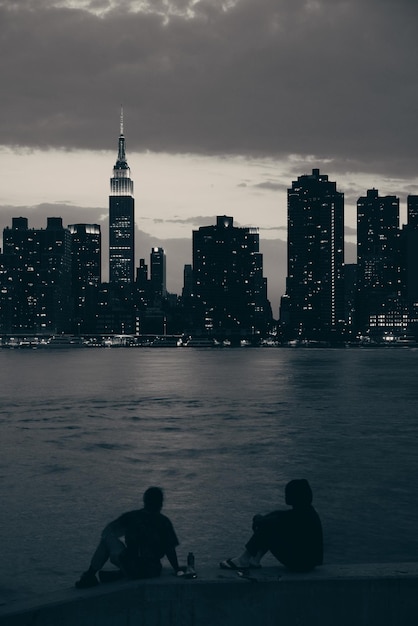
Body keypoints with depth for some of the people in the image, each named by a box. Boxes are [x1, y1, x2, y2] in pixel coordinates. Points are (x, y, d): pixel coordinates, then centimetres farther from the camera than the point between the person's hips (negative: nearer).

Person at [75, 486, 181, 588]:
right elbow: (170, 550, -1)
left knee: (107, 538, 14)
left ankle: (90, 575, 12)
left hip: (130, 569, -2)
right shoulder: (164, 522, 0)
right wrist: (177, 569, 11)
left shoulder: (131, 516, 0)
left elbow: (106, 532, 8)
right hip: (153, 572, 2)